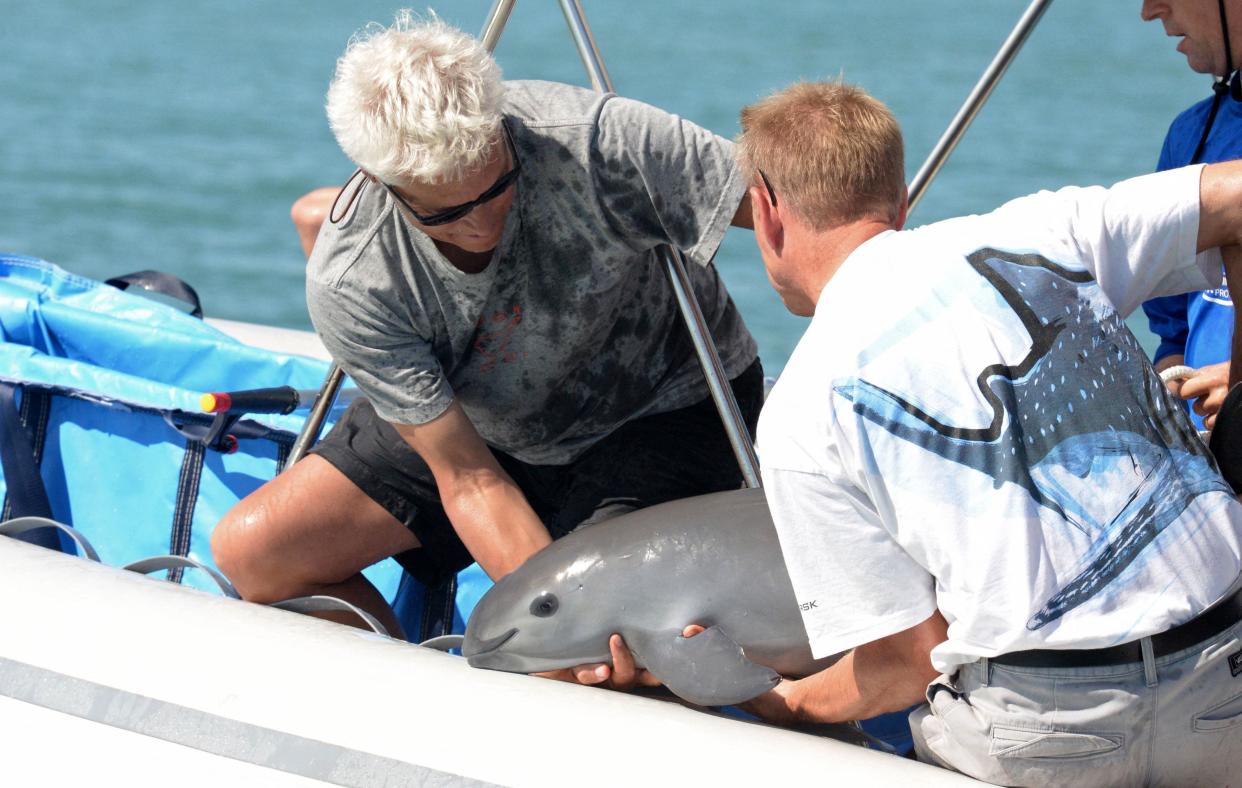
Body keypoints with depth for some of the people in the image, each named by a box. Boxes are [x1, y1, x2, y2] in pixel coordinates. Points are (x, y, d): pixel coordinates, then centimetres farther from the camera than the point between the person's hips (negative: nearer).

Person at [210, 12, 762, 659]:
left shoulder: (591, 140, -35)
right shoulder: (350, 284, -26)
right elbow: (469, 480, -23)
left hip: (666, 407, -3)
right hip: (470, 428, 3)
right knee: (249, 552, -7)